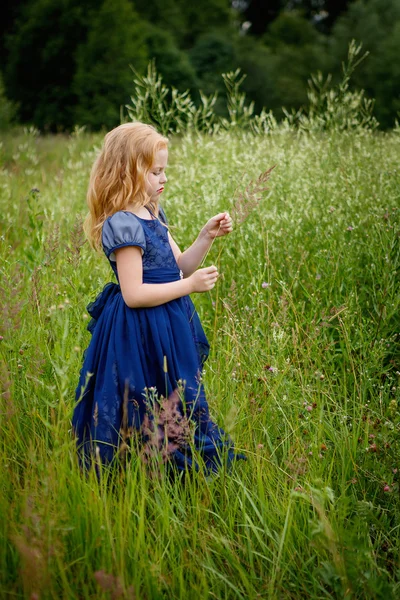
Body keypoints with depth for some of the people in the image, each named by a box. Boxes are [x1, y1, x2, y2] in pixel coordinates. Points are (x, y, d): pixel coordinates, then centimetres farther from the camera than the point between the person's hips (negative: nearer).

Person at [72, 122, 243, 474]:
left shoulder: (153, 214, 9)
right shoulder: (123, 224, -20)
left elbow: (179, 266, 15)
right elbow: (133, 294, -24)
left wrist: (206, 237, 1)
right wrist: (190, 285, -21)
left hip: (168, 328, 10)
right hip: (140, 335, -10)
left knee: (174, 408, 18)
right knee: (150, 415, 0)